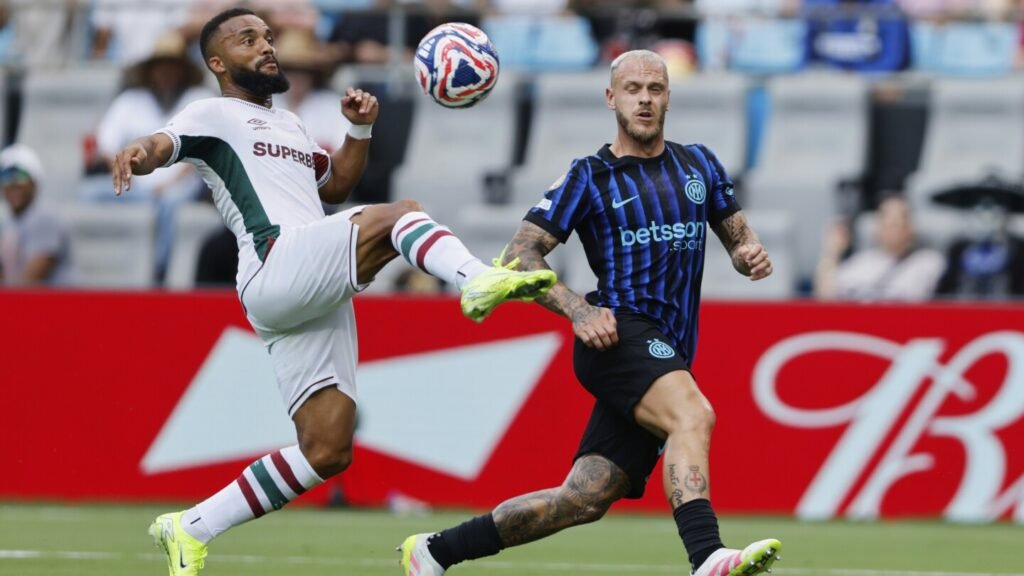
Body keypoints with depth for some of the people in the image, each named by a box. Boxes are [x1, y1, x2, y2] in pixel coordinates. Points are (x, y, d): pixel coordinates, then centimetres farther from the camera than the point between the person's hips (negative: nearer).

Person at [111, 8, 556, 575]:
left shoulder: (287, 123, 32)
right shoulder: (214, 115, 7)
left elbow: (336, 183, 43)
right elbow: (165, 143, -13)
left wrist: (360, 129, 24)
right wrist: (140, 152, -38)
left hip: (318, 297, 8)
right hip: (276, 267, -8)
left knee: (327, 452, 3)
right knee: (399, 215, -26)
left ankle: (190, 530, 10)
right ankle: (480, 280, -53)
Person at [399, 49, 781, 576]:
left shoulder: (699, 165, 17)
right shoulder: (589, 177, 4)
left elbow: (738, 238, 24)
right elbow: (519, 256, 1)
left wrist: (750, 254, -2)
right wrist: (578, 311, -15)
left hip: (667, 358, 5)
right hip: (620, 334, -5)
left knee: (585, 500, 1)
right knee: (692, 414, -35)